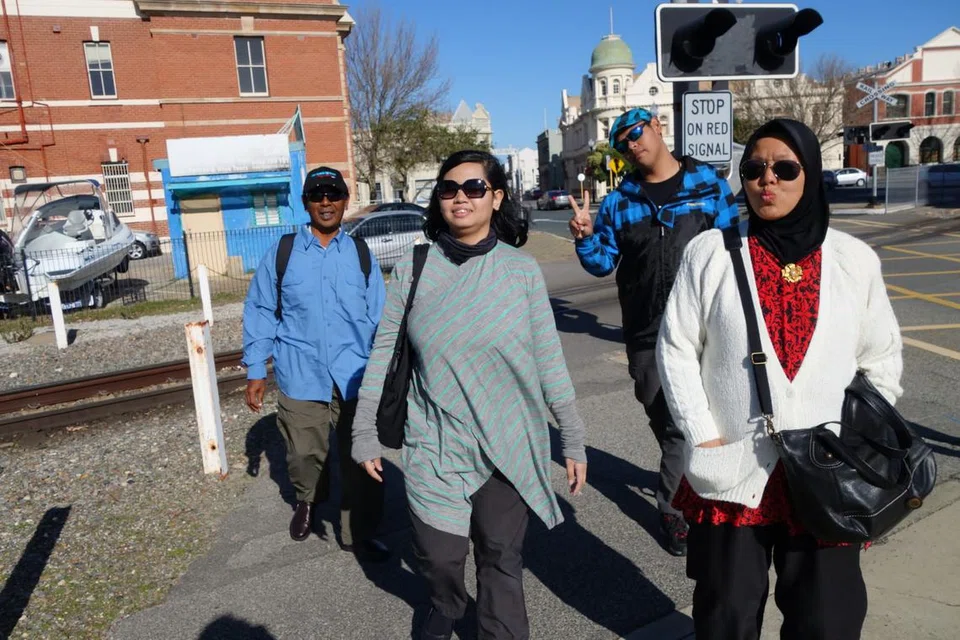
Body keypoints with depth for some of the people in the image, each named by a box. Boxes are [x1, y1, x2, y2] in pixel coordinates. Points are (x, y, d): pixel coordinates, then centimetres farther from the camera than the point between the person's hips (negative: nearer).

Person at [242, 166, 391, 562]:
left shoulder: (361, 254, 5)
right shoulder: (281, 254, 2)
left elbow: (379, 317, 6)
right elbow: (260, 313, 5)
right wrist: (255, 371, 3)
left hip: (355, 376, 1)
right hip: (300, 376, 0)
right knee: (304, 454, 12)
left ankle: (358, 534, 27)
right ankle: (307, 500, 46)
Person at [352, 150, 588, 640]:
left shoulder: (521, 269, -4)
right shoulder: (413, 269, -4)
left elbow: (548, 359, -1)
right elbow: (384, 354, 1)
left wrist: (573, 439, 1)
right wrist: (365, 432, 4)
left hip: (510, 447, 0)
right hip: (434, 447, 1)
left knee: (501, 560, 10)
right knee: (438, 555, 11)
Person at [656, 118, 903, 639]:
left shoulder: (855, 259, 2)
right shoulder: (710, 253, -4)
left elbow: (882, 356, 11)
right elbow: (676, 348, -3)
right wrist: (703, 439, -7)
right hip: (733, 471, -1)